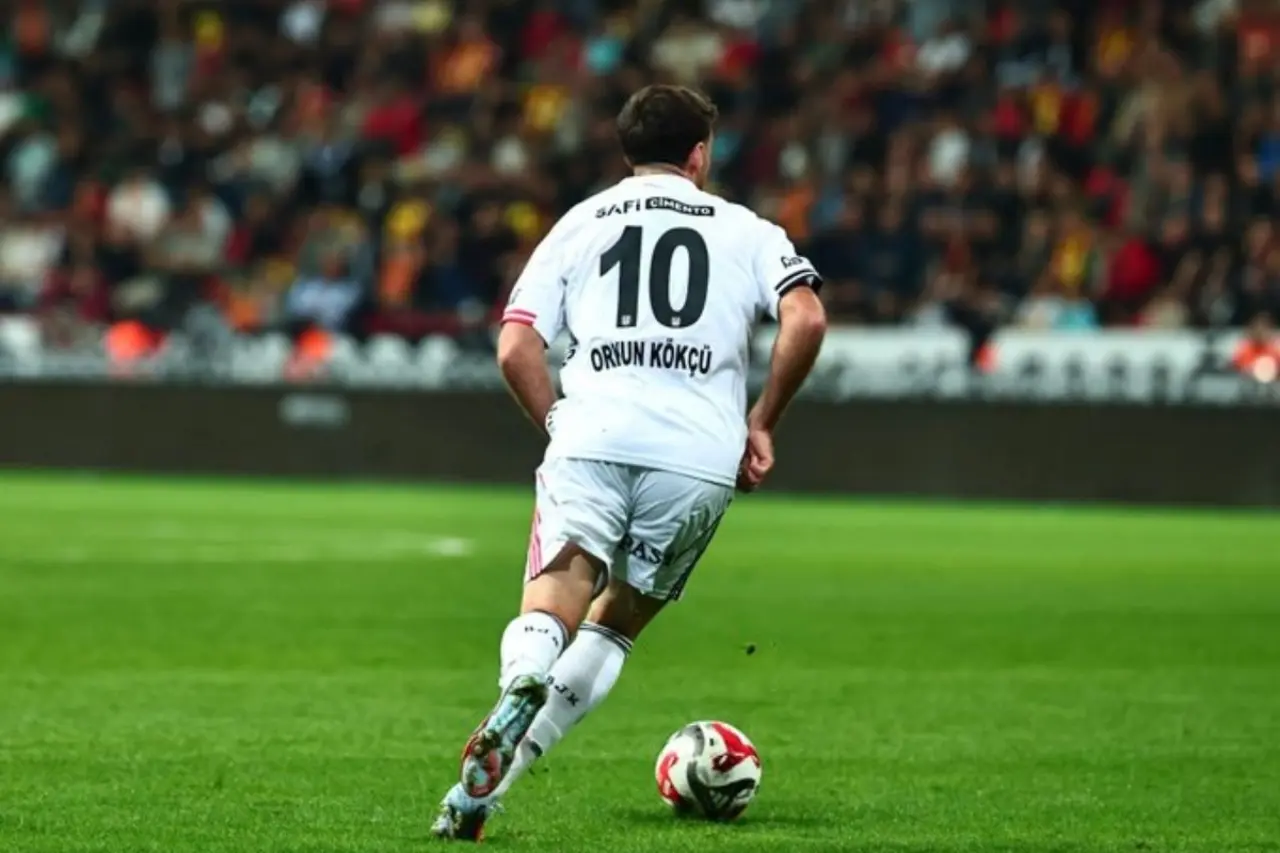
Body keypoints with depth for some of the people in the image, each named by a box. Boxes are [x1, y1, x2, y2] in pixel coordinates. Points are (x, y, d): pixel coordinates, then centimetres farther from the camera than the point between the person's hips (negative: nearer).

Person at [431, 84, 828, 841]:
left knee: (548, 616, -9)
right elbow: (806, 321, 0)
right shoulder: (746, 230, 18)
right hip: (701, 459, 1)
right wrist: (762, 422, 11)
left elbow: (515, 349, 9)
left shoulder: (581, 222, 20)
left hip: (593, 440, 0)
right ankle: (497, 777, -2)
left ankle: (518, 695, -46)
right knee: (618, 623, 14)